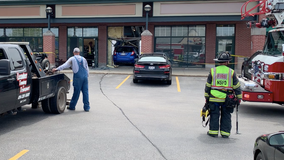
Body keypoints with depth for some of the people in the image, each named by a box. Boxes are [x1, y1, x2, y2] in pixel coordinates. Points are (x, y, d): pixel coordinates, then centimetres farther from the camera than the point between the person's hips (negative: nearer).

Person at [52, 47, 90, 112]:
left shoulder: (72, 59, 2)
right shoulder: (83, 59, 13)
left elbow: (65, 65, -3)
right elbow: (87, 69, 16)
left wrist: (57, 69, 0)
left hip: (78, 77, -3)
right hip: (85, 76, 3)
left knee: (76, 92, 3)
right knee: (85, 92, 4)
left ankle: (72, 106, 14)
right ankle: (86, 107, 6)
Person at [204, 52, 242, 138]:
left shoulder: (213, 71, 2)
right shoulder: (231, 72, 1)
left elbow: (208, 85, 5)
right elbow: (236, 86, 2)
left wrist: (207, 97, 12)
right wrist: (239, 98, 10)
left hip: (214, 98, 0)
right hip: (227, 99, 0)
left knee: (214, 115, 8)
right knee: (226, 116, 11)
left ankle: (213, 132, 11)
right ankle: (225, 132, 13)